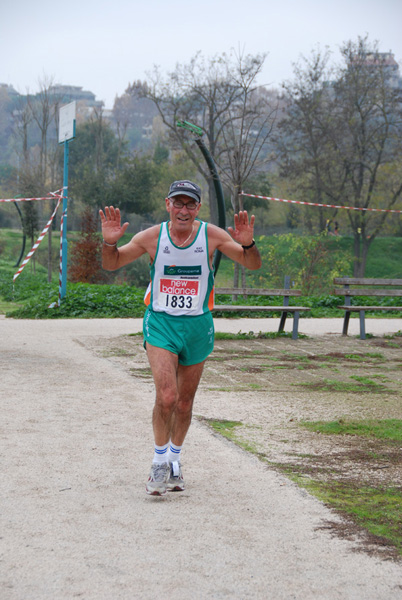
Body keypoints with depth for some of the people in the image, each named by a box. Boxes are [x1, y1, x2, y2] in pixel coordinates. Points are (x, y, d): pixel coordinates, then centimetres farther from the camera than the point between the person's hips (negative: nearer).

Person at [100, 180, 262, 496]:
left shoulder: (212, 235, -5)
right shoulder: (152, 237, -5)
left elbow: (253, 265, -4)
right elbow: (112, 264, 4)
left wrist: (247, 245, -25)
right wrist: (109, 243, -18)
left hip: (197, 325, 2)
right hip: (161, 323, -1)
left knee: (185, 403, 11)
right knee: (166, 396, -19)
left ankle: (175, 460, 34)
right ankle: (160, 462, 0)